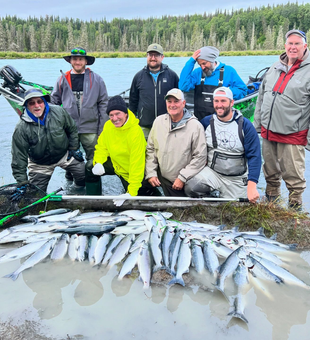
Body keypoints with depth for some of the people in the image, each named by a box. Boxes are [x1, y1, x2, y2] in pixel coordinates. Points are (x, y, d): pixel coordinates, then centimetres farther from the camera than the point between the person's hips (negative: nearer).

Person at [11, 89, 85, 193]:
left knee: (83, 173, -1)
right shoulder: (21, 128, -22)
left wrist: (74, 149, 3)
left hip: (64, 155, 2)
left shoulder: (59, 112, -17)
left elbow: (72, 129, 2)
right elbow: (19, 157, -18)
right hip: (40, 164, -1)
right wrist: (22, 183, -20)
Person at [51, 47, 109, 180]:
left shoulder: (96, 79, 2)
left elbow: (104, 104, 2)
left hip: (90, 128, -2)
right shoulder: (63, 79, 6)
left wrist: (103, 129, -3)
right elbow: (54, 101, 13)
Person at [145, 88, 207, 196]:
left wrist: (182, 178, -13)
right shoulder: (158, 121, 4)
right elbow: (150, 149, 10)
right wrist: (150, 173, 0)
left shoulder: (195, 126, -10)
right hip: (163, 179, 3)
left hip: (185, 184, -3)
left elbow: (200, 157, -10)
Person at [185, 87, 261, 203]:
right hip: (211, 172, 1)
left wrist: (251, 186, -24)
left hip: (237, 181, 0)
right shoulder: (206, 122, 0)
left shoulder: (245, 125, -7)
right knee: (191, 187, -27)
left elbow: (254, 156, -13)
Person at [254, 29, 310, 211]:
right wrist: (257, 124, 15)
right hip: (268, 132, 6)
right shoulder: (275, 68, 12)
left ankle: (295, 207, 19)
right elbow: (261, 98, 18)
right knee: (270, 171, 19)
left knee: (293, 176, 1)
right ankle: (272, 199, 39)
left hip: (292, 136, -6)